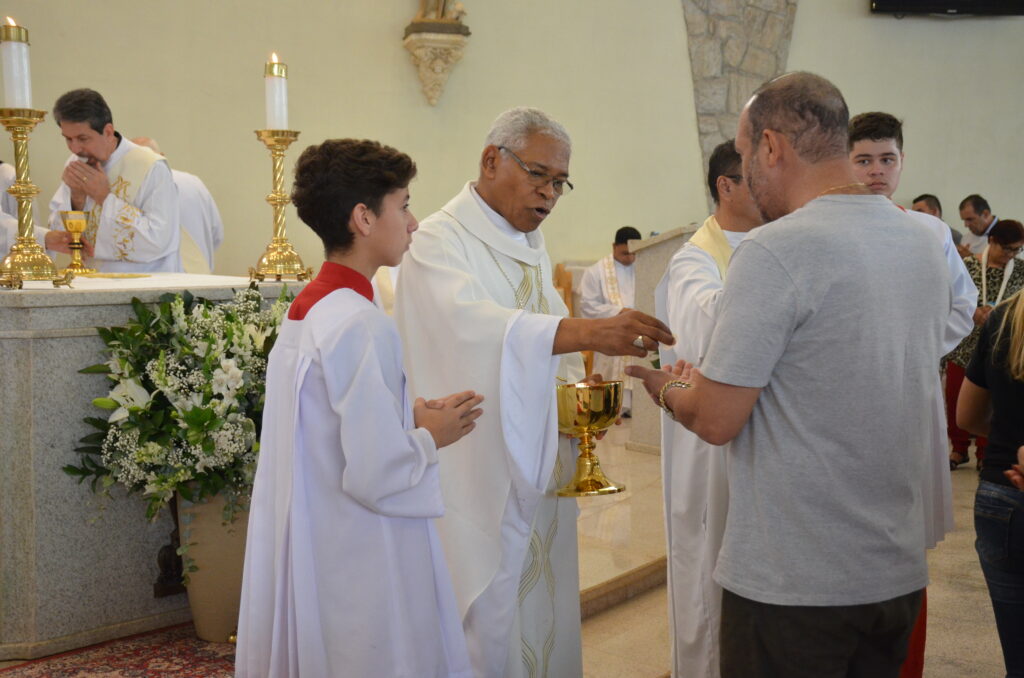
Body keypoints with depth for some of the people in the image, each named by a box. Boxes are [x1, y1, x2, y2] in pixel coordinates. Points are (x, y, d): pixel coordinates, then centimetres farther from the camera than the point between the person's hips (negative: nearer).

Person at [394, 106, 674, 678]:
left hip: (540, 474, 8)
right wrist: (589, 331, -43)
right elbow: (474, 326, -31)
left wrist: (576, 386, -3)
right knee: (489, 629, -2)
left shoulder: (531, 246, 15)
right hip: (479, 477, -8)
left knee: (543, 621, 12)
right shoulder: (442, 240, -12)